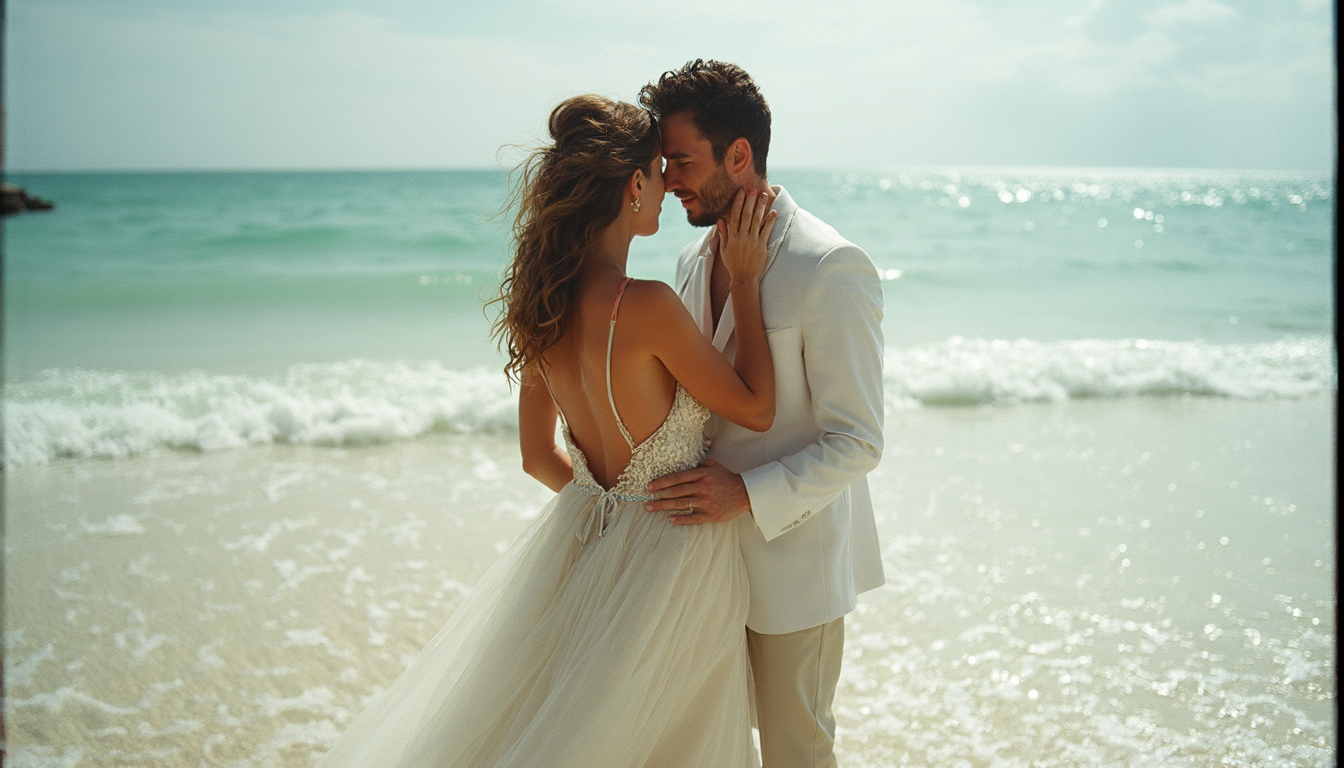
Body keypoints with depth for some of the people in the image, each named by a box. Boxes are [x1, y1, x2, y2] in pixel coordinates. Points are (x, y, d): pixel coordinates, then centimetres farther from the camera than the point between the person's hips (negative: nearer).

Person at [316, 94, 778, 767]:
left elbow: (539, 457, 7)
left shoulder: (544, 304, -3)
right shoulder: (644, 306, -27)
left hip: (583, 539, 7)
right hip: (670, 562, -7)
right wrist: (744, 280, -11)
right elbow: (756, 409, -14)